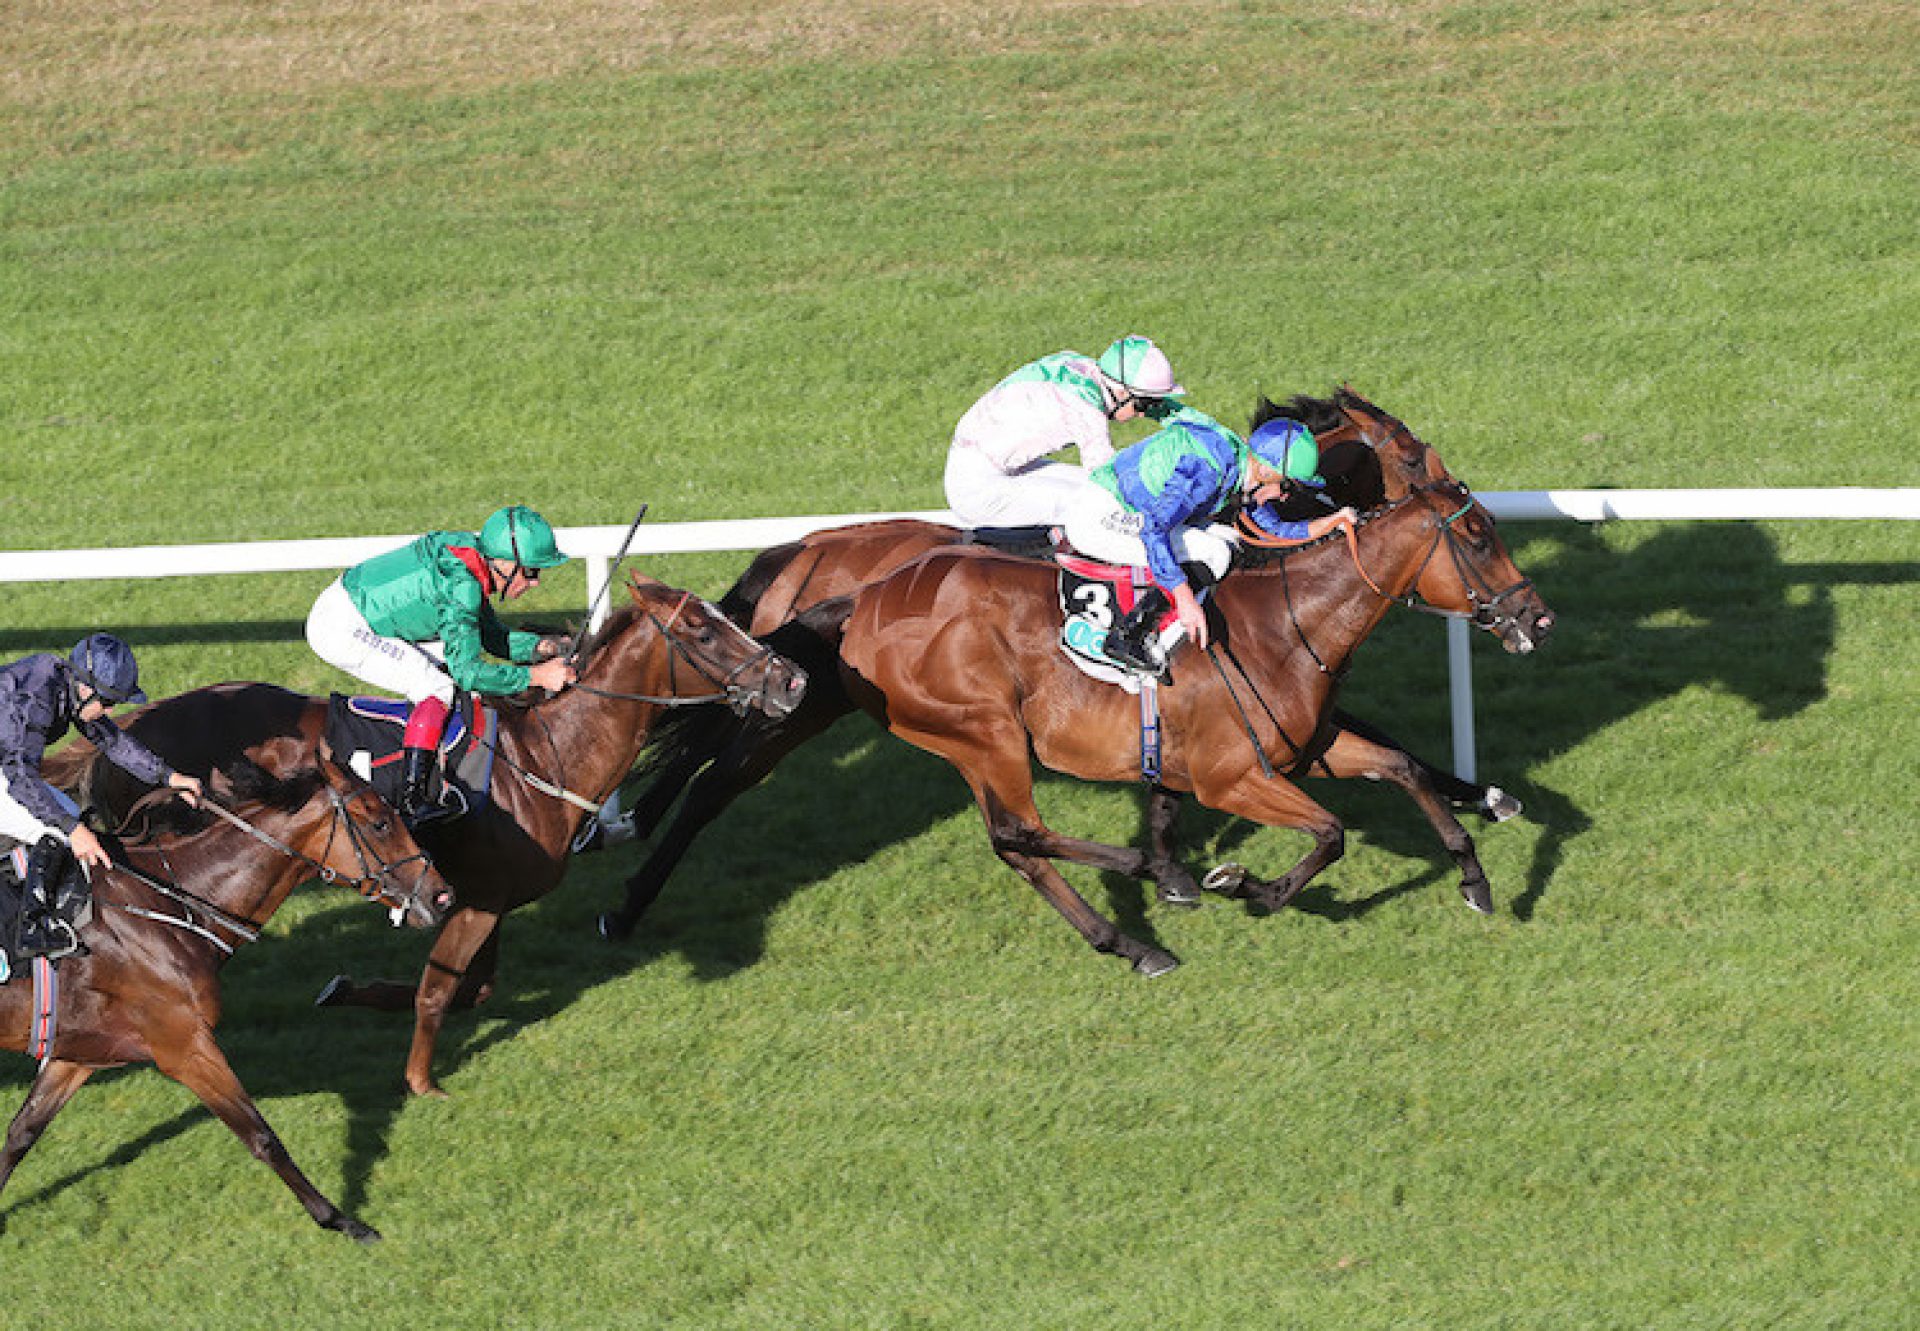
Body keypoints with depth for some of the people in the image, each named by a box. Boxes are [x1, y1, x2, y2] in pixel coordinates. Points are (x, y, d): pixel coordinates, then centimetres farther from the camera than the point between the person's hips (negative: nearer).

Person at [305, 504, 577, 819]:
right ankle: (410, 810, -19)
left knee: (444, 667, 14)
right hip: (342, 627, -10)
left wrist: (541, 646, -1)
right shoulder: (461, 584, -25)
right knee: (439, 689, -13)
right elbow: (468, 671, -24)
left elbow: (494, 637, 15)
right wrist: (537, 676, -21)